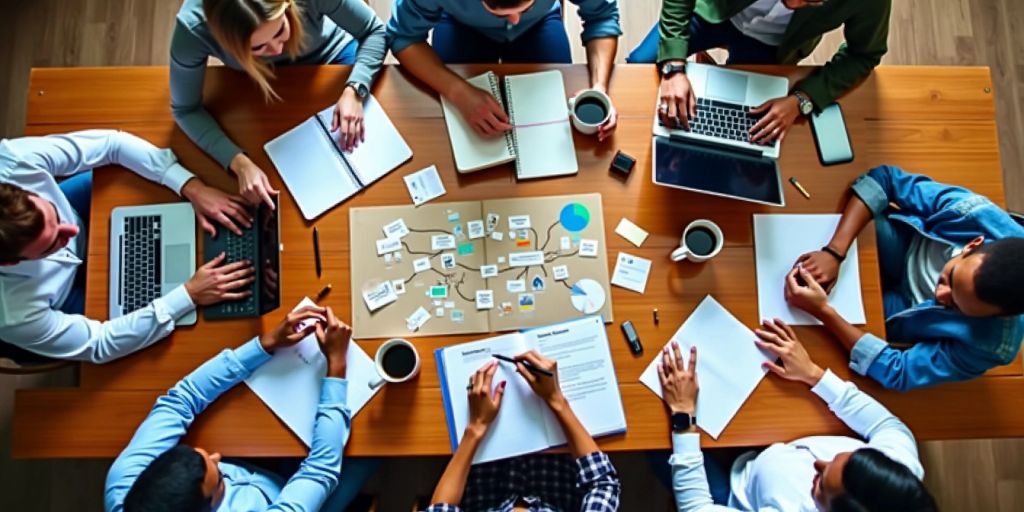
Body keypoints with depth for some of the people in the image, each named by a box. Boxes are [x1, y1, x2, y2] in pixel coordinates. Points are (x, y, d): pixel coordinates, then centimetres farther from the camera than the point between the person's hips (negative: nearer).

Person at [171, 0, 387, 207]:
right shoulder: (192, 28, -39)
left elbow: (375, 32, -24)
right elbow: (185, 109, -25)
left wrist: (354, 90, -40)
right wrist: (239, 163, -39)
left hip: (330, 56, 0)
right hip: (260, 79, 0)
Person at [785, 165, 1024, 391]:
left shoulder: (991, 345, -35)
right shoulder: (974, 214, -33)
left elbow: (897, 372, -30)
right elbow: (884, 178, -26)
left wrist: (823, 311, -43)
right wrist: (834, 252, -39)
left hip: (885, 311, -1)